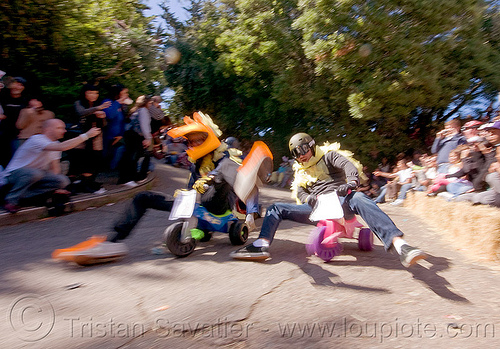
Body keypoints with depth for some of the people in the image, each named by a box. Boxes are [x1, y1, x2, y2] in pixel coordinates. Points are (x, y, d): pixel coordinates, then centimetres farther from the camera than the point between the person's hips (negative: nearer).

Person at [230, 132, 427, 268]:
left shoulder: (327, 156, 11)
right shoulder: (299, 172, 27)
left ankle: (399, 245, -53)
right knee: (276, 208, -9)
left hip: (339, 201, -4)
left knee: (359, 198, -38)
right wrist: (308, 198, -11)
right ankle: (261, 245, -33)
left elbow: (347, 165, -7)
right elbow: (300, 193, 15)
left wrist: (351, 182, -30)